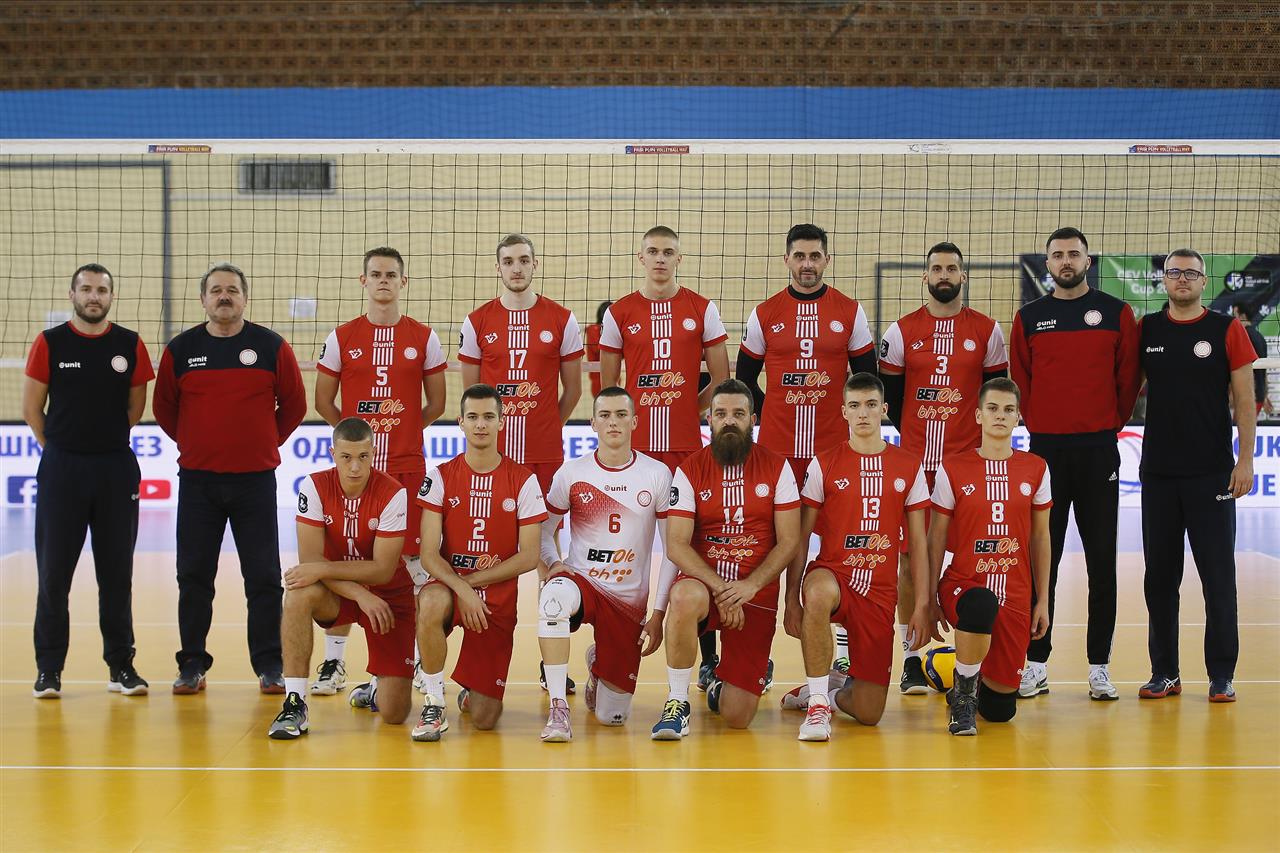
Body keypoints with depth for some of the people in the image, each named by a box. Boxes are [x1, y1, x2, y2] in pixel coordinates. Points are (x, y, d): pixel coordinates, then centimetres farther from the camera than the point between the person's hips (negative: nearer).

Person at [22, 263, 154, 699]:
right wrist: (62, 447, 6)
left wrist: (103, 440, 9)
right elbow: (32, 407, 5)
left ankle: (121, 665, 12)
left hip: (116, 468, 1)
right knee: (53, 572, 1)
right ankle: (48, 668, 8)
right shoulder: (49, 343, 0)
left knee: (116, 572, 5)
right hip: (61, 468, -1)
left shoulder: (131, 346, 3)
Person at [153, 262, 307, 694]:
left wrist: (267, 443, 6)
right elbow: (164, 407, 13)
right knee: (194, 576, 5)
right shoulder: (180, 349, 2)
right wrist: (193, 443, 12)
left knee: (263, 577, 2)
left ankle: (269, 665, 10)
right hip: (197, 480, 1)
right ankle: (192, 664, 15)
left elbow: (294, 405, 7)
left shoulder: (272, 347, -1)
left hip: (255, 480, -1)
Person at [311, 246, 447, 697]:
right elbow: (323, 400, 10)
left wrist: (403, 430, 3)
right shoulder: (342, 337, 5)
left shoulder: (424, 338, 5)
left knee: (412, 559, 2)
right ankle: (333, 661, 9)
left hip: (408, 465, 0)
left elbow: (436, 403, 10)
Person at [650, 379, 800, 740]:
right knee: (685, 597, -41)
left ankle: (721, 685, 34)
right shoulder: (690, 471, 0)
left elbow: (789, 541, -2)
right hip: (703, 581, -1)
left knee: (737, 718, -6)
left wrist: (750, 585, -17)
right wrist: (720, 589, -21)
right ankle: (677, 703, -21)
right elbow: (676, 545, -7)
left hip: (756, 592, 1)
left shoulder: (776, 467, 2)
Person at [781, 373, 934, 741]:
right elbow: (801, 538, 1)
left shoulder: (909, 467, 7)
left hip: (880, 592, 2)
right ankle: (817, 703, -25)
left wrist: (922, 606, 1)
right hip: (831, 575, -2)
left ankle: (830, 691, 32)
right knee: (819, 593, -43)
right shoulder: (824, 465, 2)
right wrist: (792, 600, -7)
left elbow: (918, 542, 8)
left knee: (869, 714, -5)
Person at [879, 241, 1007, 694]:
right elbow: (890, 395, 9)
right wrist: (913, 436, 6)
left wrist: (984, 443, 3)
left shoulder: (987, 331, 6)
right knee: (910, 555, 0)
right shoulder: (902, 331, 5)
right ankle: (911, 658, 9)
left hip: (970, 462, 0)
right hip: (914, 462, 0)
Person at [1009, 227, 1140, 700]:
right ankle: (1036, 664, 9)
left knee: (1101, 562, 3)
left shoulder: (1116, 313, 3)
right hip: (1045, 449, 1)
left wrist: (1112, 422, 4)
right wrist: (1038, 423, 7)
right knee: (1041, 561, 3)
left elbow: (1129, 376, 5)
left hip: (1099, 451, -1)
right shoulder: (1029, 317, 6)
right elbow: (1019, 379, 11)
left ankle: (1099, 666, 9)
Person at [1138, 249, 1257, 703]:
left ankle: (1222, 674, 8)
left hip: (1213, 473, -3)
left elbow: (1244, 400, -1)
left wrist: (1245, 460, -7)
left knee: (1218, 575, 0)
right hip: (1158, 472, 3)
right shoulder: (1145, 330, 7)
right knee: (1159, 575, 7)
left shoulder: (1227, 330, 0)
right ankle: (1164, 673, 16)